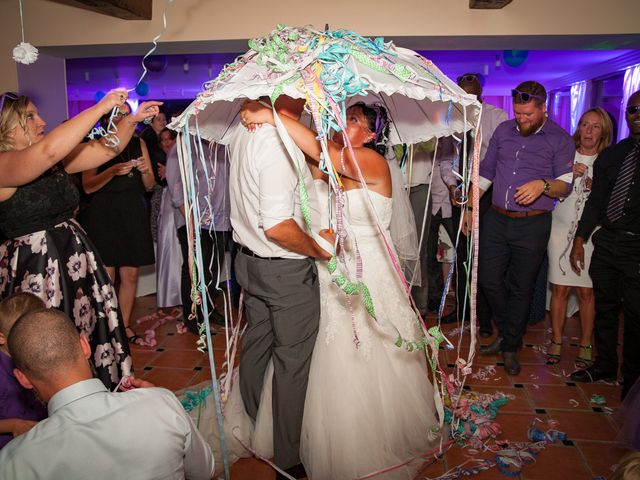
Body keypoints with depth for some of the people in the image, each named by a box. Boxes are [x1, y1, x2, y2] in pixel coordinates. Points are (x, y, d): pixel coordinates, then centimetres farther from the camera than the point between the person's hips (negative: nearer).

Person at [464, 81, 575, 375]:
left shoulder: (560, 139, -3)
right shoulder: (503, 130, 8)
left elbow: (566, 184, -4)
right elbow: (486, 171, 14)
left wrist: (543, 184, -26)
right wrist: (470, 207, 10)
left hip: (532, 225, -3)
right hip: (496, 219, 4)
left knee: (521, 288, 5)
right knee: (489, 279, 5)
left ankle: (510, 346, 23)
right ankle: (506, 332, 29)